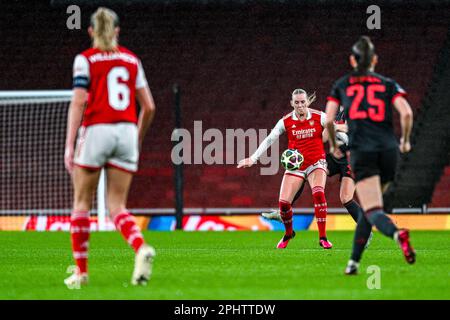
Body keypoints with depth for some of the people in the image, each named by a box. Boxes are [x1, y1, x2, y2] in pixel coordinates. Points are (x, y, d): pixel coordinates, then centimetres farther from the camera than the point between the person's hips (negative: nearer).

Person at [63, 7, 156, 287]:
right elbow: (149, 107, 12)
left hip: (96, 130, -3)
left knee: (82, 203, 11)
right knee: (117, 206, 5)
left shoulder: (85, 59, 2)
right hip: (127, 131, 3)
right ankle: (142, 248, -24)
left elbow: (78, 102, -9)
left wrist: (69, 145, -10)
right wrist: (138, 140, 26)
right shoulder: (132, 60, 14)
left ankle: (81, 271, 11)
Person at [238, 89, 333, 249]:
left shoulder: (319, 117, -7)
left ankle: (323, 237, -21)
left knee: (318, 193, -28)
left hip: (316, 163, -2)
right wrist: (253, 158, -13)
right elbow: (269, 140, -6)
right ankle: (288, 233, 22)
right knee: (283, 202, -9)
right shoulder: (286, 121, -4)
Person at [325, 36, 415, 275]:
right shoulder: (388, 84, 13)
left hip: (362, 151, -2)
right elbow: (406, 113, -3)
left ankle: (397, 234, -45)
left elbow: (328, 120, 3)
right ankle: (354, 261, 17)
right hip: (388, 150, 2)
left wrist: (333, 145, 22)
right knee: (367, 208, 19)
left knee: (373, 212, -13)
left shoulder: (341, 85, 13)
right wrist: (405, 140, 14)